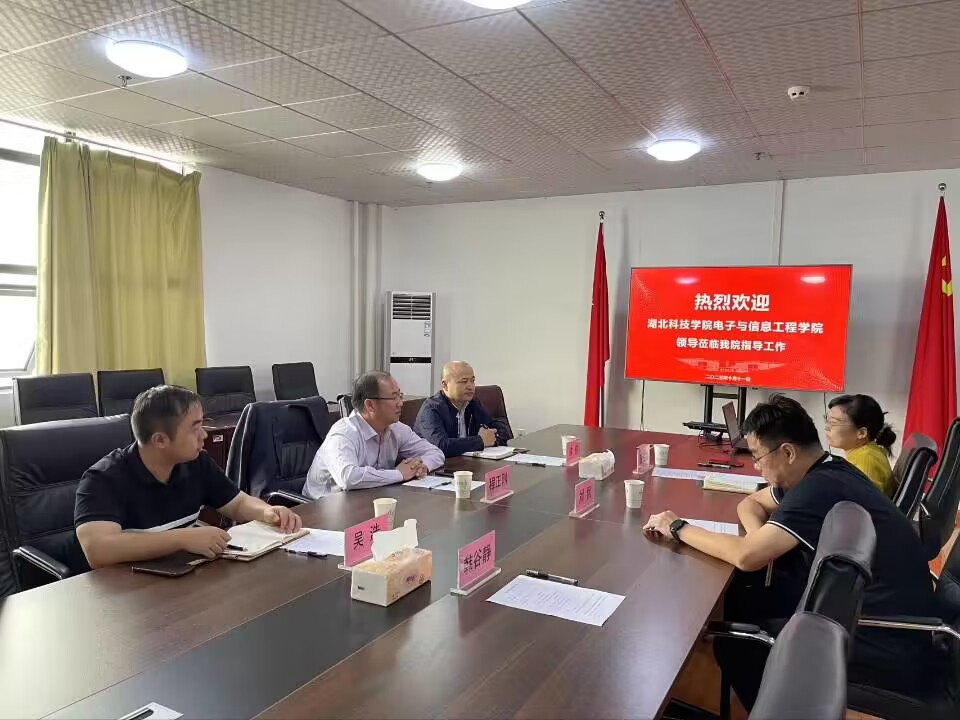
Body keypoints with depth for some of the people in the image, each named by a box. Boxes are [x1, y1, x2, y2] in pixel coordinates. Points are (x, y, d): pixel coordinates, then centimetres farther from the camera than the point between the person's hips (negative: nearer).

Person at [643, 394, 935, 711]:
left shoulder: (820, 488, -26)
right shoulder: (825, 472, 4)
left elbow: (745, 556, -29)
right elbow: (751, 503, 17)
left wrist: (679, 528, -14)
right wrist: (761, 538, -6)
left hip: (885, 649, -9)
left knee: (734, 641, -3)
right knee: (742, 593, 9)